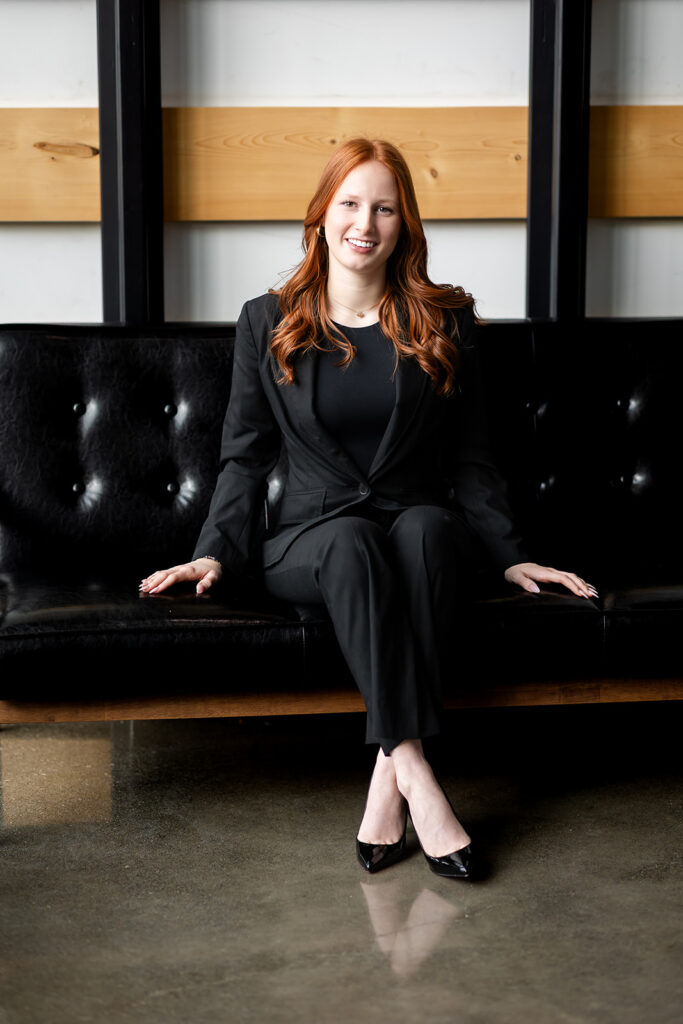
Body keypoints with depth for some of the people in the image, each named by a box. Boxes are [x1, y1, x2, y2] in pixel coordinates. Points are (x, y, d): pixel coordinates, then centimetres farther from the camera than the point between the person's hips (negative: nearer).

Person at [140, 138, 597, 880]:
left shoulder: (442, 323, 9)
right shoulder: (267, 323, 8)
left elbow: (469, 457, 11)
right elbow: (245, 455, 9)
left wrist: (509, 556, 3)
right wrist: (217, 552, -4)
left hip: (422, 527, 1)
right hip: (313, 535, 0)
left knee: (427, 525, -36)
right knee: (353, 542, -37)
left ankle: (390, 773, -38)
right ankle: (415, 772, -42)